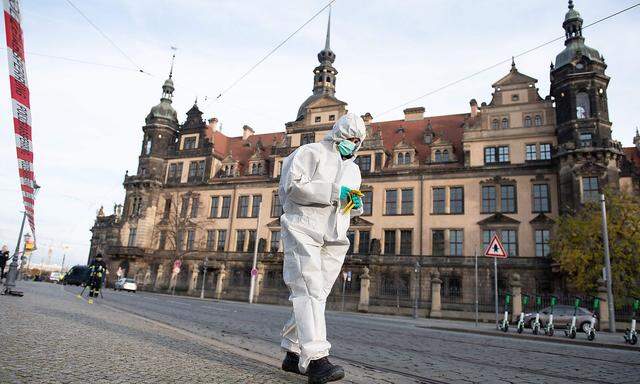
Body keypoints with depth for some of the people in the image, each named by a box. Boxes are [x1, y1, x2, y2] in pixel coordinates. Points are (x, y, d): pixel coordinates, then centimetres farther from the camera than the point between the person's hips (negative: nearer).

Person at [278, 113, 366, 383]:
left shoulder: (353, 169, 26)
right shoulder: (311, 152, 4)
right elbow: (292, 186, -11)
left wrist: (356, 206, 7)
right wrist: (334, 192, -15)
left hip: (333, 239, 7)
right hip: (303, 230, -7)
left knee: (315, 295, 5)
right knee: (308, 290, -17)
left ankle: (293, 354, 15)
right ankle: (316, 359, -22)